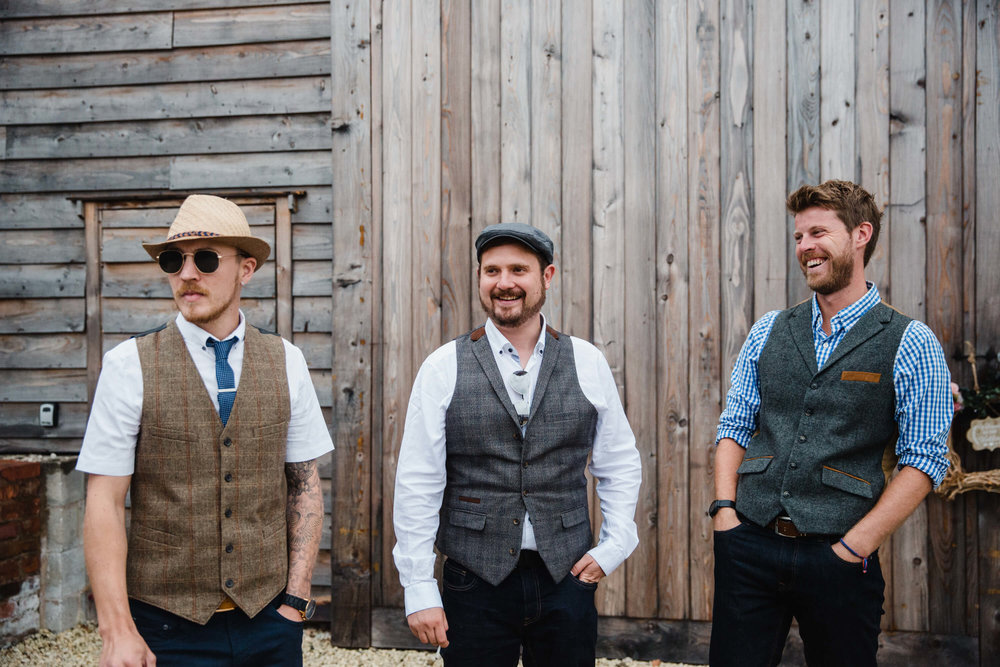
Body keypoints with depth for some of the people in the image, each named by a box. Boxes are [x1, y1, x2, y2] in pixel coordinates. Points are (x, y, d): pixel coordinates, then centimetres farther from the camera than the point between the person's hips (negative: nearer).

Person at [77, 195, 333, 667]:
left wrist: (296, 600, -2)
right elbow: (104, 505, -7)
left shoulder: (286, 362, 0)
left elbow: (305, 486, 3)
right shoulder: (129, 366, -6)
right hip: (169, 627, -2)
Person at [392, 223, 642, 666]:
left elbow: (619, 464, 11)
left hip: (566, 580, 1)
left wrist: (615, 545, 1)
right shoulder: (444, 368, -3)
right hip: (475, 584, -1)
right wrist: (419, 590, -5)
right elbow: (417, 485, -4)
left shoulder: (587, 363, 2)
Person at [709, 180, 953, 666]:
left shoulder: (911, 344, -2)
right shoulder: (768, 332, 9)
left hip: (839, 557, -2)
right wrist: (724, 509, -3)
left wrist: (856, 545, -12)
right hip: (749, 546, 3)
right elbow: (734, 426, 10)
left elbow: (924, 460, -5)